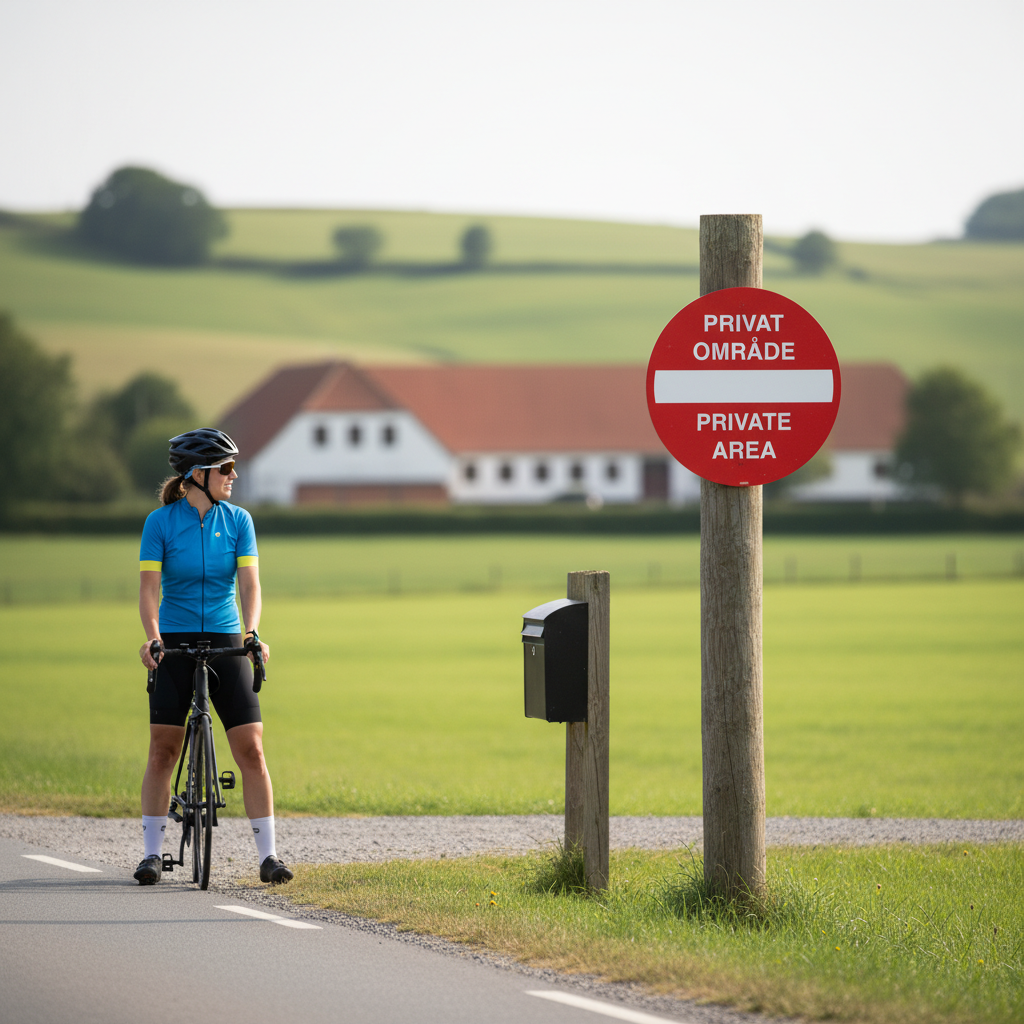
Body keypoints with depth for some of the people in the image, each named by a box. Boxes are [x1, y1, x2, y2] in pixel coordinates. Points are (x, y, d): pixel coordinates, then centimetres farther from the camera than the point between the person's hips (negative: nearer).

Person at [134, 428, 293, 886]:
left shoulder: (237, 521, 1)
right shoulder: (160, 522, -5)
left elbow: (249, 582, -6)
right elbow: (149, 585, -11)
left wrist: (252, 632, -23)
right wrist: (151, 635, -28)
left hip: (225, 643, 2)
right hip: (175, 645, -2)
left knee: (251, 749, -6)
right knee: (162, 751, -3)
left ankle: (267, 855, -3)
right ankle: (152, 852, 7)